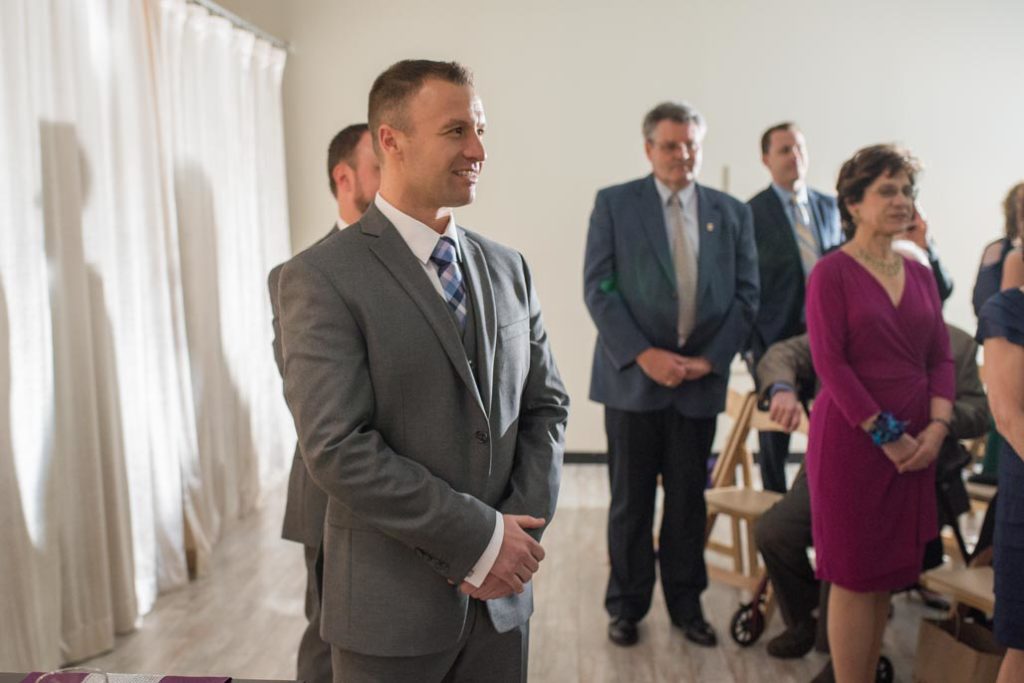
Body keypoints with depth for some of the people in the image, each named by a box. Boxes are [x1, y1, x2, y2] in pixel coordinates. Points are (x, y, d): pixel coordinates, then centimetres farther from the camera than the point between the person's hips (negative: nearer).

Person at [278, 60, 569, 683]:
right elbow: (338, 449, -19)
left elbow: (547, 405, 7)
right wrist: (480, 538, -17)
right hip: (393, 606, -4)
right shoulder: (322, 279, -13)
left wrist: (523, 527, -7)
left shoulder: (508, 268, 6)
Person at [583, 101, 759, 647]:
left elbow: (746, 293, 6)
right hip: (633, 376, -2)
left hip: (700, 380, 2)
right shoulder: (613, 203, 1)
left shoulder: (732, 213, 8)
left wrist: (710, 359, -6)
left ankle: (686, 603, 26)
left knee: (689, 500, 11)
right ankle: (627, 604, 22)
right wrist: (644, 355, -14)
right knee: (631, 500, 7)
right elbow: (598, 288, -6)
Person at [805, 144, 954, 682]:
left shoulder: (920, 275, 12)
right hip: (851, 439, -6)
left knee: (886, 577, 12)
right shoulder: (831, 273, -7)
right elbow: (831, 364, -13)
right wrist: (885, 435, -14)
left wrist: (937, 426, -5)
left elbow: (941, 356, 10)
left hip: (913, 446, 6)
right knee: (855, 579, 1)